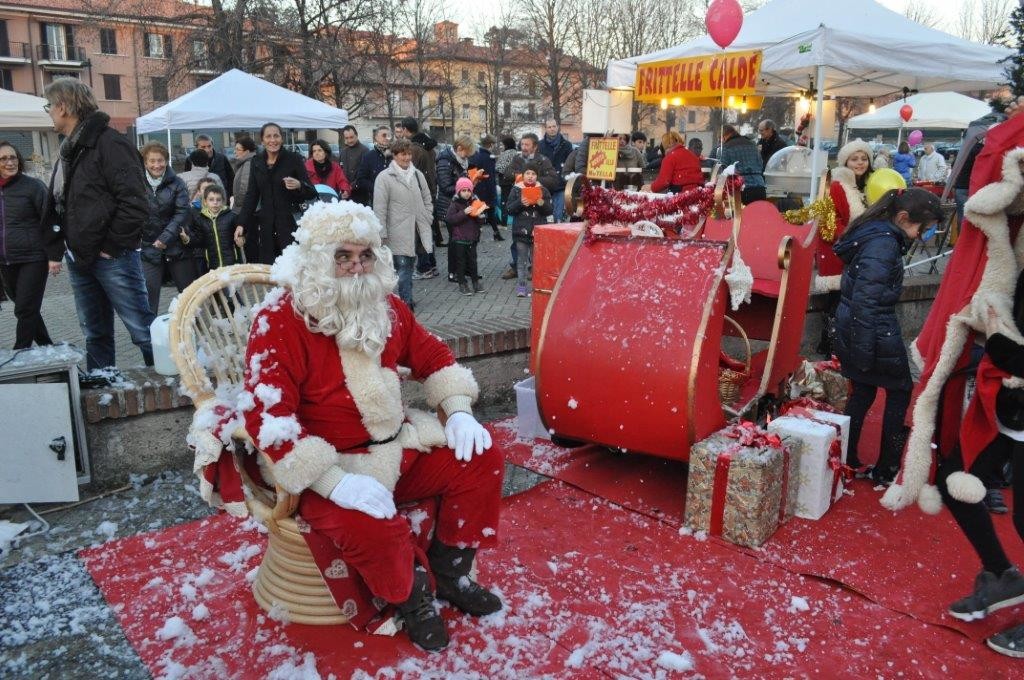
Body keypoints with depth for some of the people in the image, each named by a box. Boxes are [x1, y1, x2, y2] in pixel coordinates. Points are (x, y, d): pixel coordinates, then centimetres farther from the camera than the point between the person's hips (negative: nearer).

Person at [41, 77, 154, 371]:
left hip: (113, 258, -9)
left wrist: (113, 247, -15)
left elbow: (135, 203, -19)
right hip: (80, 259, 9)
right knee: (95, 335, 15)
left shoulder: (109, 143, -11)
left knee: (142, 330, -6)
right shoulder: (68, 151, 17)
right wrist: (55, 249, 15)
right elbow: (56, 205, 23)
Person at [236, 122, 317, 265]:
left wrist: (299, 185, -23)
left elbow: (311, 193, -2)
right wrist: (241, 224, 7)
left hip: (291, 222, -3)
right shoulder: (257, 162, 9)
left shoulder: (294, 159, -2)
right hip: (266, 224, 3)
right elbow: (251, 195, 14)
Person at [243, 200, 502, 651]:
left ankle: (450, 572, 18)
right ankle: (412, 595, 3)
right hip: (328, 466, -6)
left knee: (482, 459, 0)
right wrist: (336, 484, -33)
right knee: (373, 528, -34)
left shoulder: (386, 308, 3)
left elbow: (433, 357, 16)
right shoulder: (279, 323, -18)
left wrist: (458, 411, -1)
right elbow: (268, 419, -26)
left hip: (400, 447, 7)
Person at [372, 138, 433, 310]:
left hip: (416, 230, 5)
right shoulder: (384, 177, -6)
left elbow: (427, 201, 18)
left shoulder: (417, 175, 11)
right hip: (398, 233, -5)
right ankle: (406, 302, 0)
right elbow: (379, 209, -8)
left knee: (410, 265, 13)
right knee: (403, 266, -6)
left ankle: (407, 300, 24)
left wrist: (427, 221, 8)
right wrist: (382, 234, -11)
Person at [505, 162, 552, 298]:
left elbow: (549, 211, 2)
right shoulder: (516, 189, 3)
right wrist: (520, 203, -18)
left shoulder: (543, 190, 5)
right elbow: (510, 209, -1)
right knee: (522, 259, 5)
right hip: (521, 230, 0)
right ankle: (521, 285, 10)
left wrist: (542, 203, -17)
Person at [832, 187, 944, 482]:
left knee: (863, 392, 17)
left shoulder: (872, 233, 9)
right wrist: (864, 352, -23)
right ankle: (887, 470, 18)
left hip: (851, 326, 9)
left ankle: (845, 461, 24)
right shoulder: (883, 243, -21)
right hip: (875, 332, -9)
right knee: (901, 391, 9)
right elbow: (866, 300, -26)